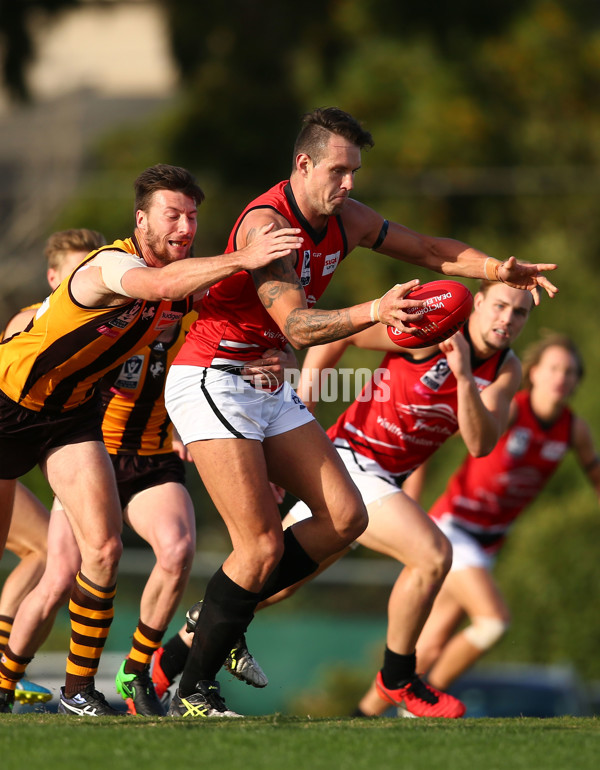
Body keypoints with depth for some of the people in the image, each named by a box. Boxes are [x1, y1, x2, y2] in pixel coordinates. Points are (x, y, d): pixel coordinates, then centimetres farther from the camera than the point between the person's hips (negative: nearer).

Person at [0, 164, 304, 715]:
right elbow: (160, 284, -51)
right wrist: (243, 259, -59)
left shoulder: (189, 277, -6)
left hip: (72, 411, 6)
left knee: (103, 549, -10)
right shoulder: (111, 265, -29)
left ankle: (79, 689, 0)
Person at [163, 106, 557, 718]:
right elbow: (297, 326, -32)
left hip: (268, 387, 9)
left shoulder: (345, 220, 4)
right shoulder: (265, 223, -22)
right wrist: (375, 311, -46)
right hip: (210, 384, -9)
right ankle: (191, 692, -5)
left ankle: (219, 621, 13)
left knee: (344, 519, 2)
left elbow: (429, 249, 14)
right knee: (263, 546, -15)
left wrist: (498, 269, -2)